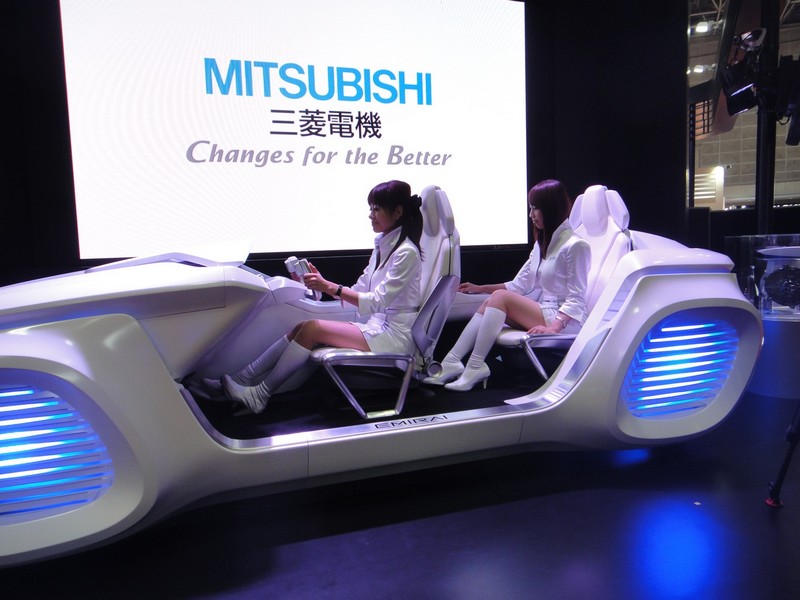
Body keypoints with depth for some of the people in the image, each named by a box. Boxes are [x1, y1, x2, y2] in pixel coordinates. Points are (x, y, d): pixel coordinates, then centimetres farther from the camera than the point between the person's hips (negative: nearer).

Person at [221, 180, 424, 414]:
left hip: (395, 335, -8)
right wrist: (321, 282, -2)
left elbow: (377, 301, -21)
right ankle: (243, 378, -3)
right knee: (302, 327, -8)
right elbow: (358, 291, 11)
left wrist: (330, 287, -27)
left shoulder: (406, 252, -14)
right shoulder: (383, 245, 13)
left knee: (312, 328, -19)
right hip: (379, 327, 8)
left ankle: (260, 394, -9)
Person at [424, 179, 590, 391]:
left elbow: (576, 299, -15)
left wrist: (554, 326, -27)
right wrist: (480, 288, 13)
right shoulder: (542, 243, 17)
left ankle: (475, 366, -20)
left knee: (501, 297, -21)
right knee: (491, 301, -10)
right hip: (543, 312, 8)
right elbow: (520, 285, 17)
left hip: (565, 321, -8)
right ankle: (452, 362, -20)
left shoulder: (575, 245, -10)